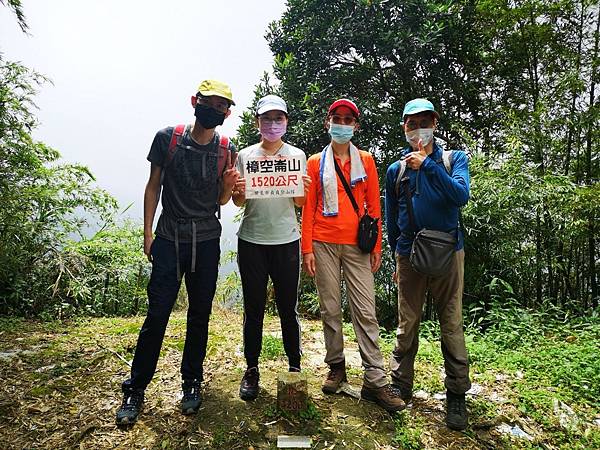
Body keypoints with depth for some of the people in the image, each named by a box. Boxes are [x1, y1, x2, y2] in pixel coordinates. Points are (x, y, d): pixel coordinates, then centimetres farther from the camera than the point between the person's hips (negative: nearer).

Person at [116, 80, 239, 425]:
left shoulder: (227, 150, 3)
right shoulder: (167, 138, 0)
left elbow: (221, 200, 9)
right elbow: (154, 186, 5)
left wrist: (229, 185, -14)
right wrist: (147, 232, 3)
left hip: (207, 243, 2)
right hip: (169, 240, -1)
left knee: (200, 315, 10)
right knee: (157, 315, -1)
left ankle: (192, 383, 27)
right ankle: (135, 389, 17)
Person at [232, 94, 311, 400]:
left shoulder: (297, 155, 6)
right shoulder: (245, 155, 7)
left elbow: (299, 203, 6)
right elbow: (239, 203, 9)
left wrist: (304, 189, -16)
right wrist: (238, 190, -13)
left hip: (286, 240, 0)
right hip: (251, 240, 1)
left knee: (288, 308, 5)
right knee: (253, 308, 7)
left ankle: (294, 367, 21)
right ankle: (252, 369, 22)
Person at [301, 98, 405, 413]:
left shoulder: (366, 161, 11)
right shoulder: (315, 163, 9)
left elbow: (373, 206, 9)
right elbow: (308, 208, 5)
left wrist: (376, 246, 3)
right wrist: (307, 249, -1)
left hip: (356, 245, 0)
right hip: (324, 244, 0)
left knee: (366, 311, -2)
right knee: (330, 309, 7)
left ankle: (375, 381, 5)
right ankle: (336, 367, 22)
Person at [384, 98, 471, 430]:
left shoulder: (454, 159, 4)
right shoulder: (396, 169, 7)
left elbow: (461, 196, -16)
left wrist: (427, 164, -19)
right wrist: (396, 257, 16)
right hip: (409, 256, 1)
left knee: (452, 324, 4)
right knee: (407, 324, 8)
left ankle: (457, 395, 18)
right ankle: (401, 385, 23)